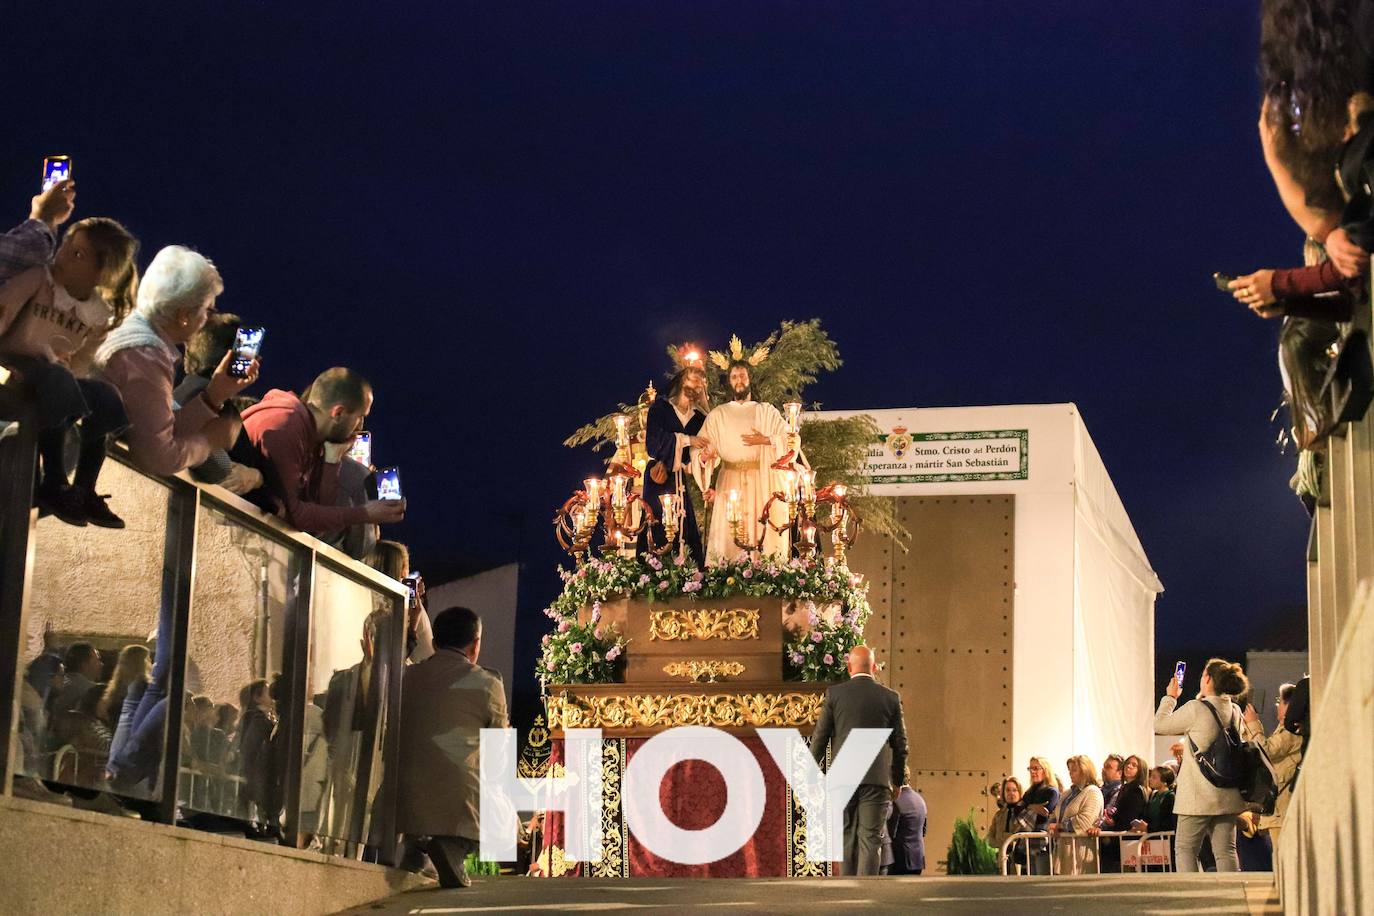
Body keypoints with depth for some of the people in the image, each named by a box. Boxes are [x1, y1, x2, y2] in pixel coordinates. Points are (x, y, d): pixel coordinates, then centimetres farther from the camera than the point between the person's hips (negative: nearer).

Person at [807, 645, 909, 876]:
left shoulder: (834, 693, 0)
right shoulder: (891, 697, 2)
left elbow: (820, 737, 2)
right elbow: (900, 744, 6)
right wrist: (898, 780, 18)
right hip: (877, 778, -1)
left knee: (847, 836, 14)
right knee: (870, 839, -1)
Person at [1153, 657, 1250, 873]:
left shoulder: (1196, 709, -14)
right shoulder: (1235, 711, 6)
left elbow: (1159, 725, -3)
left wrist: (1170, 697, 10)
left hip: (1199, 796, -6)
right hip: (1228, 795, 6)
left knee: (1186, 848, 2)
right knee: (1225, 850, 6)